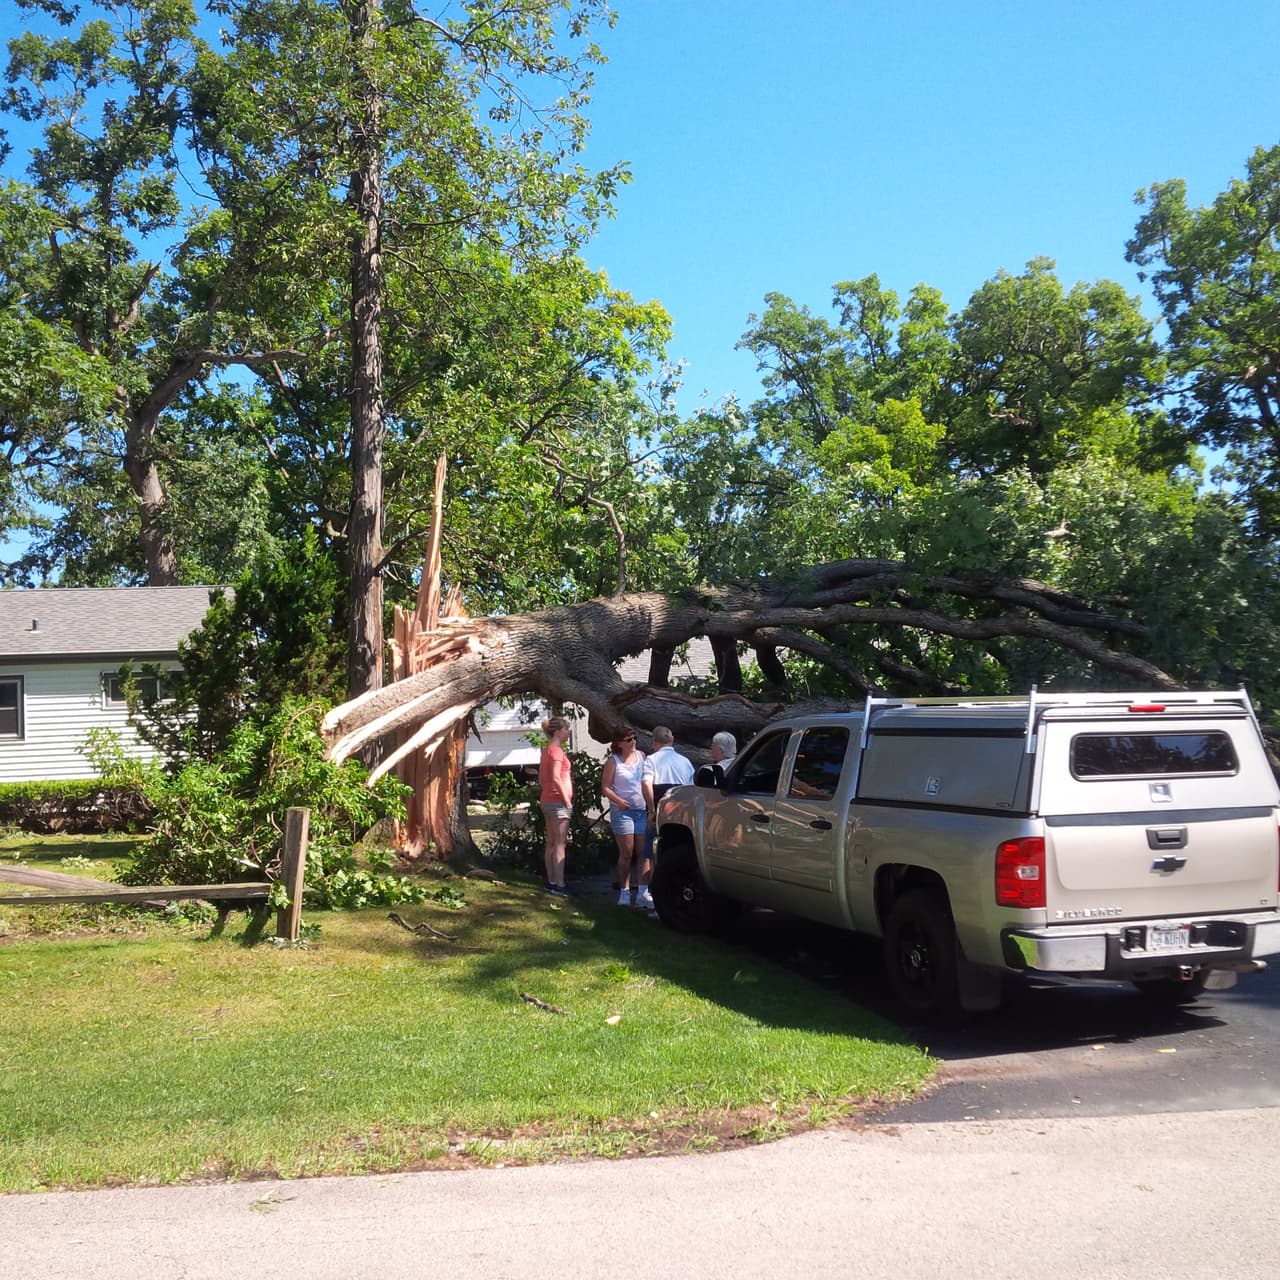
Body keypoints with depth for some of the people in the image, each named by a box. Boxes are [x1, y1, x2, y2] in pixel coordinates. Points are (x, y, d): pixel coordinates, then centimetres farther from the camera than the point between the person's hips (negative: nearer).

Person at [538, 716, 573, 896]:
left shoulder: (546, 750, 15)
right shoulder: (556, 750, -15)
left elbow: (541, 778, 19)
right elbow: (556, 778, -23)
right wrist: (567, 800, -18)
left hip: (547, 800, 10)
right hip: (558, 801, -10)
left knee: (551, 843, 11)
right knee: (559, 844, -9)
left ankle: (551, 882, 15)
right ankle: (559, 884, -10)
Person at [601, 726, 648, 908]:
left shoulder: (641, 756, 10)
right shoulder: (613, 761, -2)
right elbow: (605, 788, -3)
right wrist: (618, 801, -18)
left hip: (643, 810, 4)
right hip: (623, 811, -4)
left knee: (644, 852, 0)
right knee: (626, 853, -2)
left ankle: (643, 892, 2)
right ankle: (624, 892, 5)